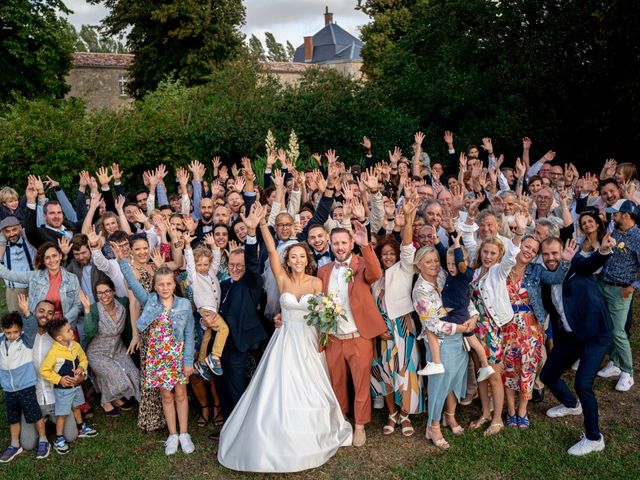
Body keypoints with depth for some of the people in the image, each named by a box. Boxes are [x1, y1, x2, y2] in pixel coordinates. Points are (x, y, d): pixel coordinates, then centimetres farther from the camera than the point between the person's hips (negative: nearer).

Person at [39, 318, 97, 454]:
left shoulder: (76, 346, -7)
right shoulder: (54, 352, -26)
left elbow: (83, 359, 9)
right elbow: (44, 370, -19)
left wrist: (82, 368, -12)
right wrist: (59, 379, -21)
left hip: (76, 385, 6)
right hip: (62, 389, -6)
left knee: (76, 407, 26)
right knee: (62, 414, 4)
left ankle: (82, 429, 43)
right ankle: (59, 440, 19)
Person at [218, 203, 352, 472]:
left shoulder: (316, 283, -3)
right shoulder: (282, 278, -5)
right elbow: (271, 250, -19)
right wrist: (261, 225, -31)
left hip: (309, 341, 1)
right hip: (286, 341, -1)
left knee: (310, 391, 10)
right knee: (282, 390, 0)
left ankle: (313, 436, 32)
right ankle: (283, 440, 18)